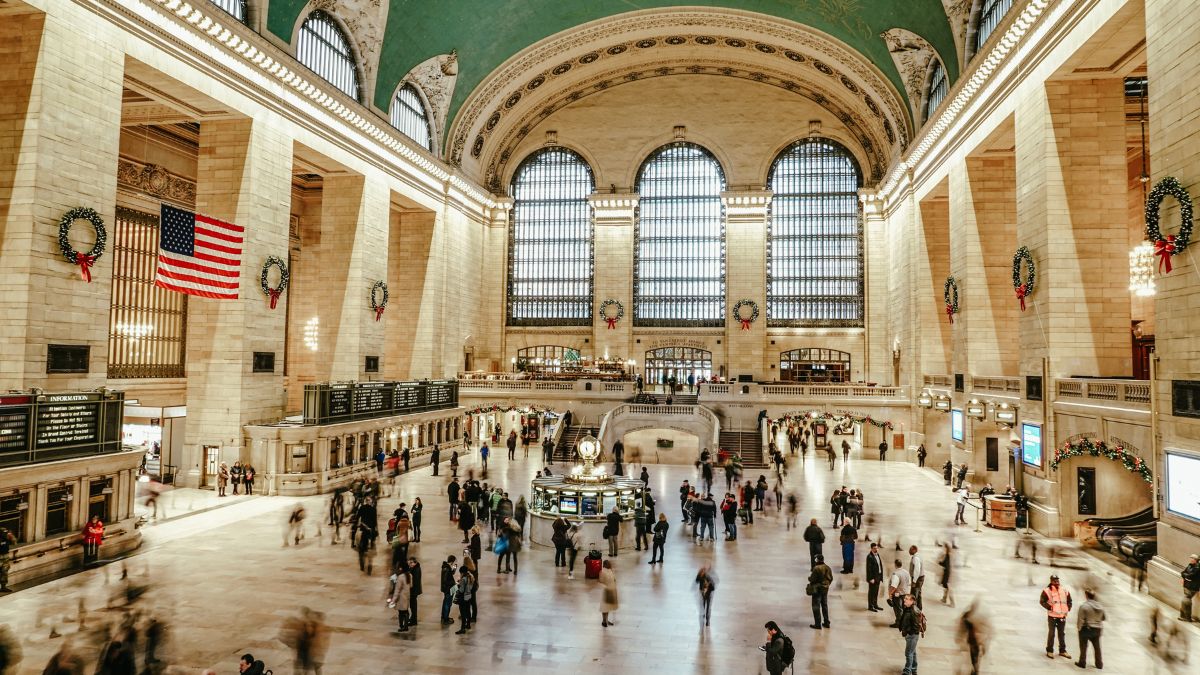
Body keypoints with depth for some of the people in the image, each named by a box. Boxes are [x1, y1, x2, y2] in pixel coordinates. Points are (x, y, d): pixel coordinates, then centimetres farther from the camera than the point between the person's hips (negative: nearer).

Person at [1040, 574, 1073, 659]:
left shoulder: (1065, 591, 4)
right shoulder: (1047, 591, -12)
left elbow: (1069, 601, 17)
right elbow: (1042, 602, -9)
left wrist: (1068, 609, 4)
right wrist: (1049, 607, -20)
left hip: (1062, 616, 4)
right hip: (1052, 616, -4)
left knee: (1062, 634, 15)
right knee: (1051, 634, 3)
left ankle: (1062, 651, 29)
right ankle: (1049, 651, 14)